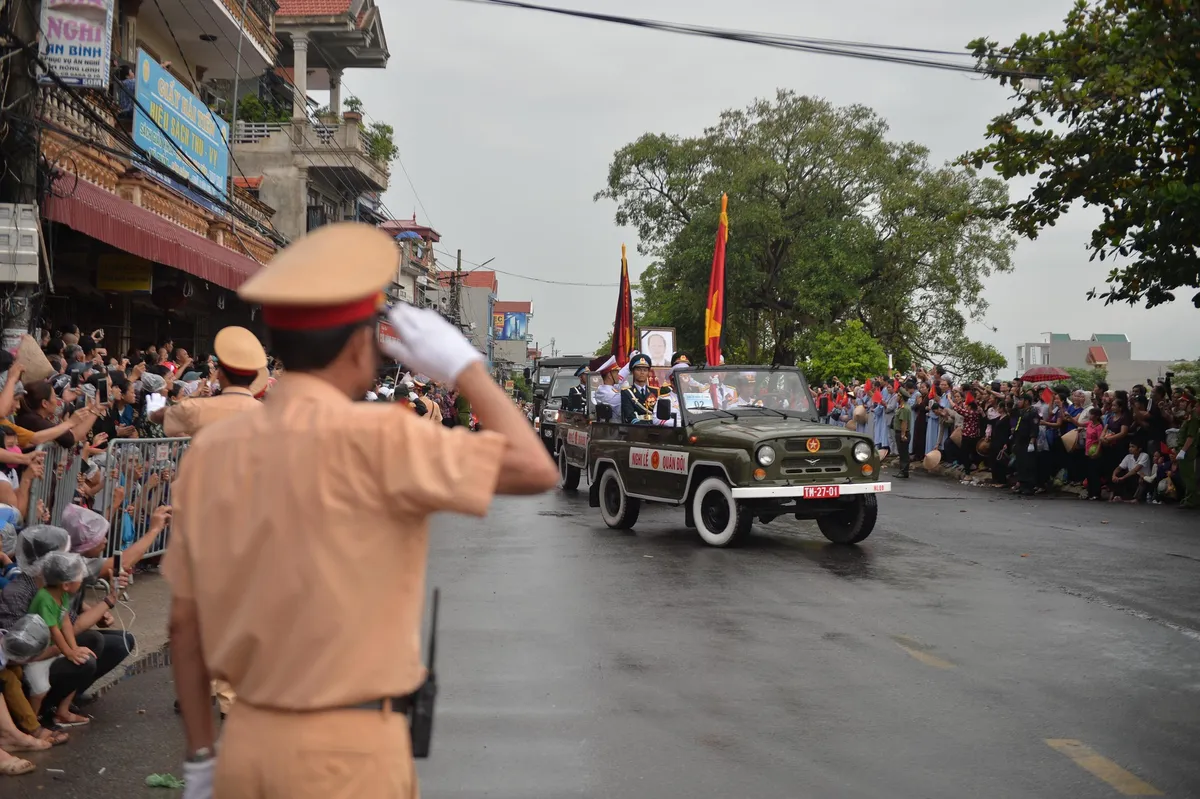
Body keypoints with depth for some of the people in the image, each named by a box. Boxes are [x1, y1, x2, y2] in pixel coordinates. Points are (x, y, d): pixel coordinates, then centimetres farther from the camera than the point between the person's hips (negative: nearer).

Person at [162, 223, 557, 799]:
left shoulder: (212, 449, 2)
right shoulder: (369, 436, -18)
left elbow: (184, 620, 7)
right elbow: (536, 471, -15)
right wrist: (465, 367, -2)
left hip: (247, 746, 7)